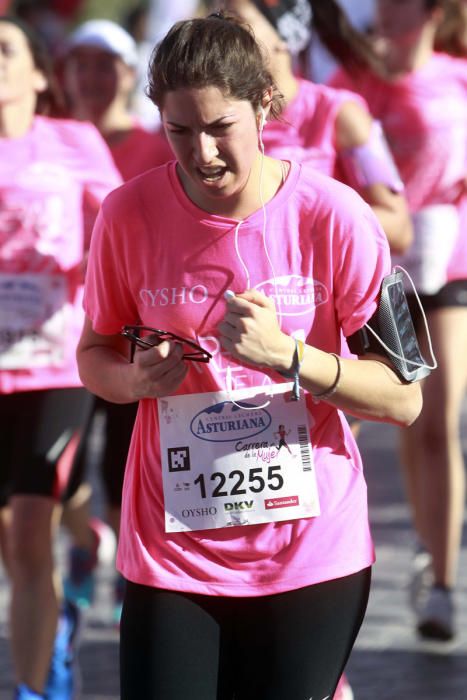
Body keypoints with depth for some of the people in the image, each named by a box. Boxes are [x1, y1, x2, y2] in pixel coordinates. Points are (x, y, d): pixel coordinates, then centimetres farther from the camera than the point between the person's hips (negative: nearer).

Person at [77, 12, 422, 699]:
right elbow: (94, 356, 11)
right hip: (170, 555, 1)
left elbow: (404, 399, -7)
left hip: (311, 551, -1)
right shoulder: (128, 215, -4)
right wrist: (136, 378, -12)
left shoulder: (332, 216, -9)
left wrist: (285, 355, -21)